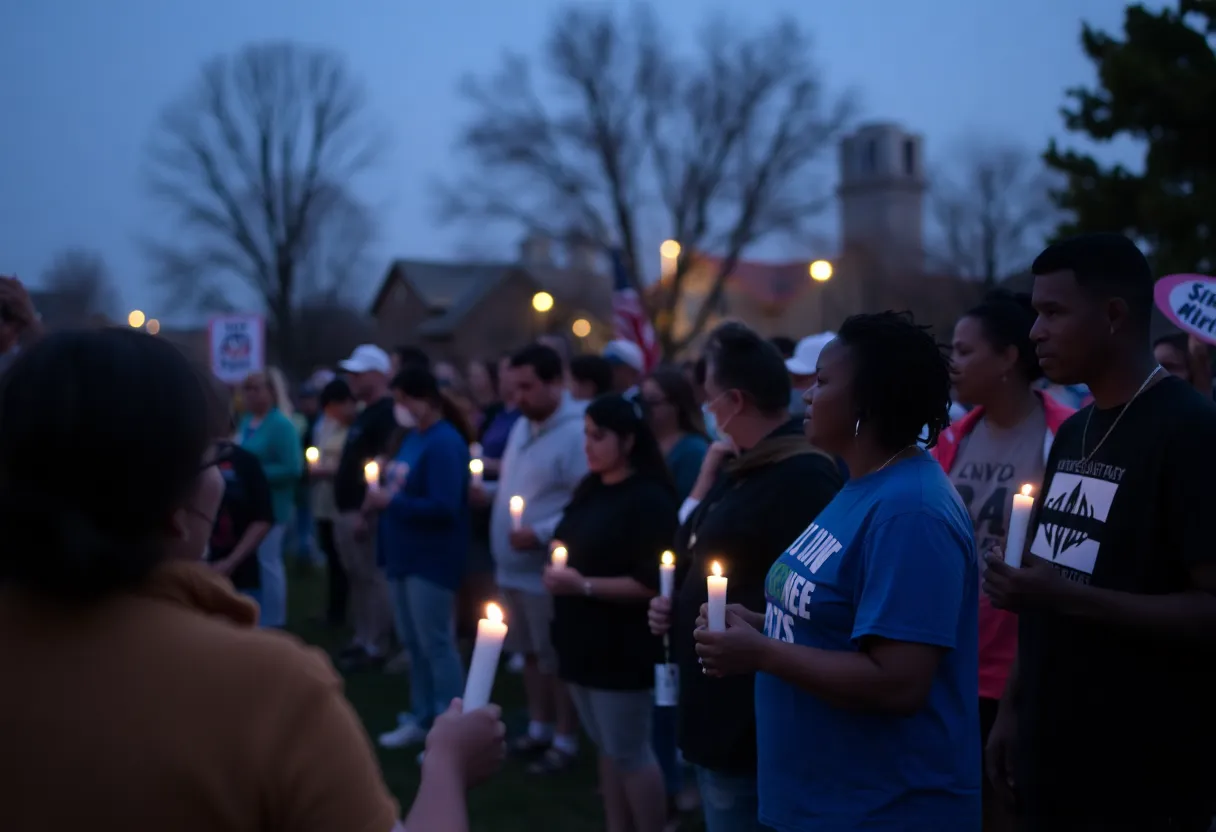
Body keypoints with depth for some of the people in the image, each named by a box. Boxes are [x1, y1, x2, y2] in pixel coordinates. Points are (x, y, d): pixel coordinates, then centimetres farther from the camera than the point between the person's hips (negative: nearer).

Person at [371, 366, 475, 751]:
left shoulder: (445, 443, -17)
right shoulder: (412, 438, 13)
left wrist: (390, 502, -21)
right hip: (404, 557, 9)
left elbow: (444, 507, -24)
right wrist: (382, 497, 0)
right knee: (413, 643, 16)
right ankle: (422, 719, 27)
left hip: (432, 560, -9)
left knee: (436, 644, -4)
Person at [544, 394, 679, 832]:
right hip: (582, 640, 8)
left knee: (629, 752, -1)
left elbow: (651, 584, -21)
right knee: (606, 748, 16)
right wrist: (559, 569, 5)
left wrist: (583, 585, -24)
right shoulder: (588, 489, 10)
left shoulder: (649, 500, -15)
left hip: (621, 647, -8)